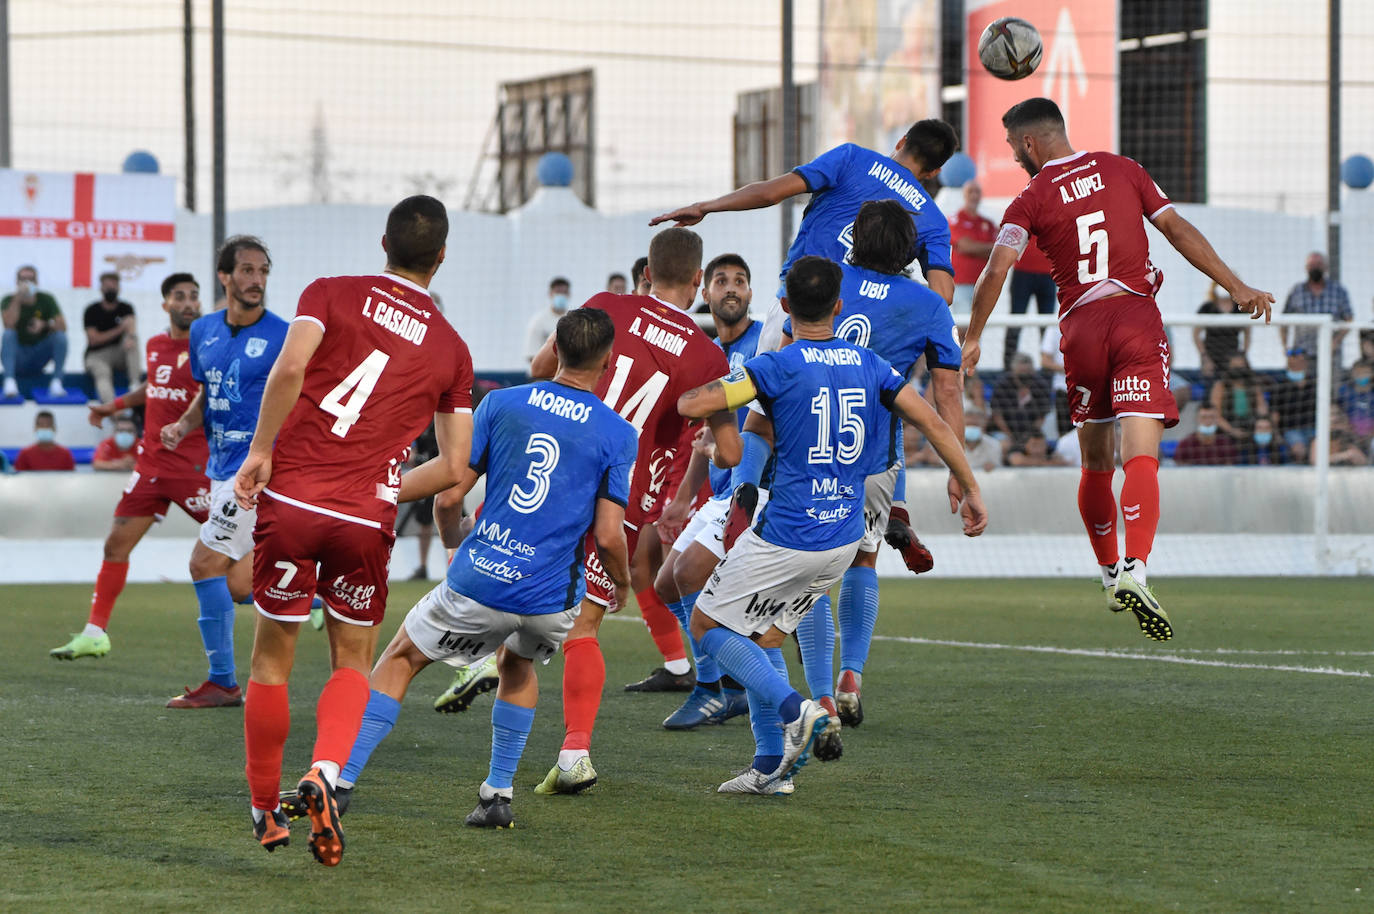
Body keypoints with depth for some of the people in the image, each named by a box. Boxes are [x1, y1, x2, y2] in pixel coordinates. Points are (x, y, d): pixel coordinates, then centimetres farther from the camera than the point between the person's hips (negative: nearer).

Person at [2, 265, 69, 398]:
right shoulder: (8, 301, -6)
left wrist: (44, 325, -31)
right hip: (17, 357, -1)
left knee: (61, 336, -22)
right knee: (8, 334, -30)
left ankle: (56, 382, -27)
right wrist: (17, 298, -30)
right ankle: (10, 381, -44)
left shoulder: (46, 300, -2)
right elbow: (9, 324, -25)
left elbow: (62, 326, -13)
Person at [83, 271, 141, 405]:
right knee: (103, 374, -36)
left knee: (131, 342, -27)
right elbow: (94, 339, -9)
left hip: (119, 354, 3)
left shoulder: (125, 308, 5)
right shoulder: (92, 310, 1)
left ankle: (135, 384, -35)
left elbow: (131, 325, -17)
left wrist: (131, 337, -42)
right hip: (97, 355, -3)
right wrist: (119, 329, -14)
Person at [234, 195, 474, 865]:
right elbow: (454, 466, 10)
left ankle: (266, 811, 20)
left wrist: (261, 451, -6)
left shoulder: (331, 294, 5)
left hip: (290, 499, -1)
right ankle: (325, 772, -10)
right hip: (366, 518, 1)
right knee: (353, 663, 16)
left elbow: (290, 368, -14)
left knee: (272, 659, 12)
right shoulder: (450, 349, 11)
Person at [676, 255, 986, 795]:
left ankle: (793, 709, -9)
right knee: (763, 638, 19)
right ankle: (770, 767, 12)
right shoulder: (868, 365, 4)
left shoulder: (779, 367, -12)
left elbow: (692, 405, -17)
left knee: (707, 623, 8)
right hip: (844, 538, 6)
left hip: (786, 537, -6)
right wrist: (970, 490, 12)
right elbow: (932, 423, 4)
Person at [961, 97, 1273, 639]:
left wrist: (972, 339, -2)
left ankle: (1110, 575, 24)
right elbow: (1177, 229, 8)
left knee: (1095, 465, 17)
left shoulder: (1030, 201, 4)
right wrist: (1236, 288, 9)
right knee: (1141, 457, -12)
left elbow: (997, 270, -9)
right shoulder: (1122, 169, 11)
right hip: (1137, 317, 0)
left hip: (1080, 329, 0)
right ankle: (1134, 571, -31)